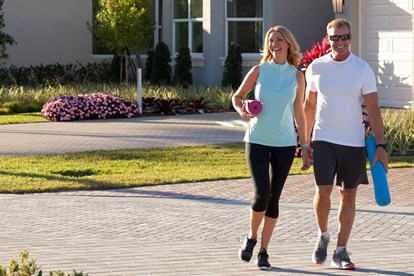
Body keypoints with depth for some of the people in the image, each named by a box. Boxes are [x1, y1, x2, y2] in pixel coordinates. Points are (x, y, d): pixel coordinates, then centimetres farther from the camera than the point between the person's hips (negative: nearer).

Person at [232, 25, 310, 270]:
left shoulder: (297, 76, 2)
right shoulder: (259, 70, -1)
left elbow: (299, 114, 7)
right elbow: (237, 96, 10)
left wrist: (306, 147, 6)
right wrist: (241, 110, -12)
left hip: (284, 143, 1)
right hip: (257, 140, -1)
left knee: (274, 198, 3)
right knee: (262, 193, -14)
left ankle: (264, 252, 15)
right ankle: (252, 238, 12)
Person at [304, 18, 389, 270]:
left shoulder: (363, 69, -3)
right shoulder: (316, 67, 3)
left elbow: (373, 110, -3)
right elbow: (309, 106, 13)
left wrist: (380, 146, -10)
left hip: (354, 142, 0)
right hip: (323, 140, 0)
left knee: (349, 195, 5)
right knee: (323, 192, -12)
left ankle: (341, 251, 16)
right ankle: (323, 235, 16)